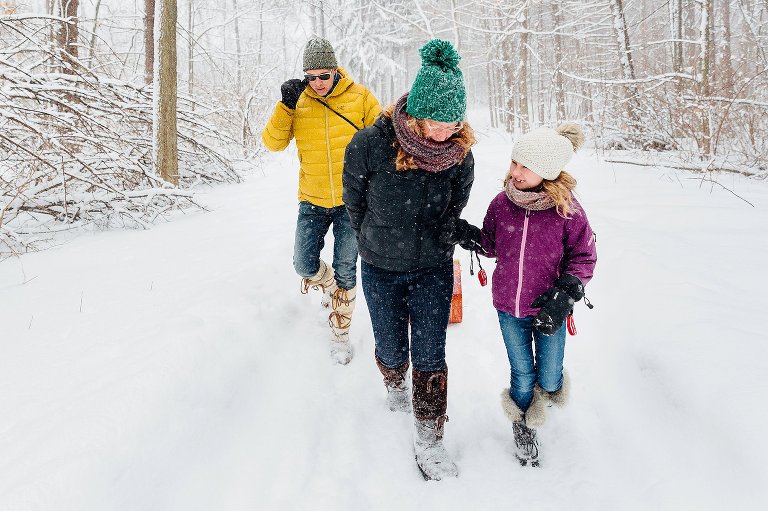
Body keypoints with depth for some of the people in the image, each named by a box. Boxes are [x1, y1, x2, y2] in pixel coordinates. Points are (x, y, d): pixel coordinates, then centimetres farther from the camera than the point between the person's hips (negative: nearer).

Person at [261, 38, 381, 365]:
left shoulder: (359, 96, -5)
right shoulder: (297, 101, 0)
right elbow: (273, 142, -4)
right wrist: (286, 105, -16)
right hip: (312, 200, 2)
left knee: (345, 271, 3)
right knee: (304, 265, 5)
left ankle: (340, 332, 21)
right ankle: (330, 285, 40)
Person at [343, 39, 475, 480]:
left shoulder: (460, 153, -14)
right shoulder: (371, 144, -22)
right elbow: (355, 202, -3)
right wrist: (379, 242, 8)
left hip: (433, 270, 1)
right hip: (381, 270, 0)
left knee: (430, 357, 1)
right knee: (392, 351, 15)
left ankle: (429, 441, 18)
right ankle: (395, 385, 51)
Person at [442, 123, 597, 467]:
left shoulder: (567, 211, -18)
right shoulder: (502, 203, -9)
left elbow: (583, 258, -8)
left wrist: (564, 296, -19)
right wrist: (465, 235, -12)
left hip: (548, 311, -2)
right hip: (508, 309, 2)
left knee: (548, 379, 11)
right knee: (522, 376, 17)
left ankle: (550, 387, 49)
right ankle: (524, 428, 43)